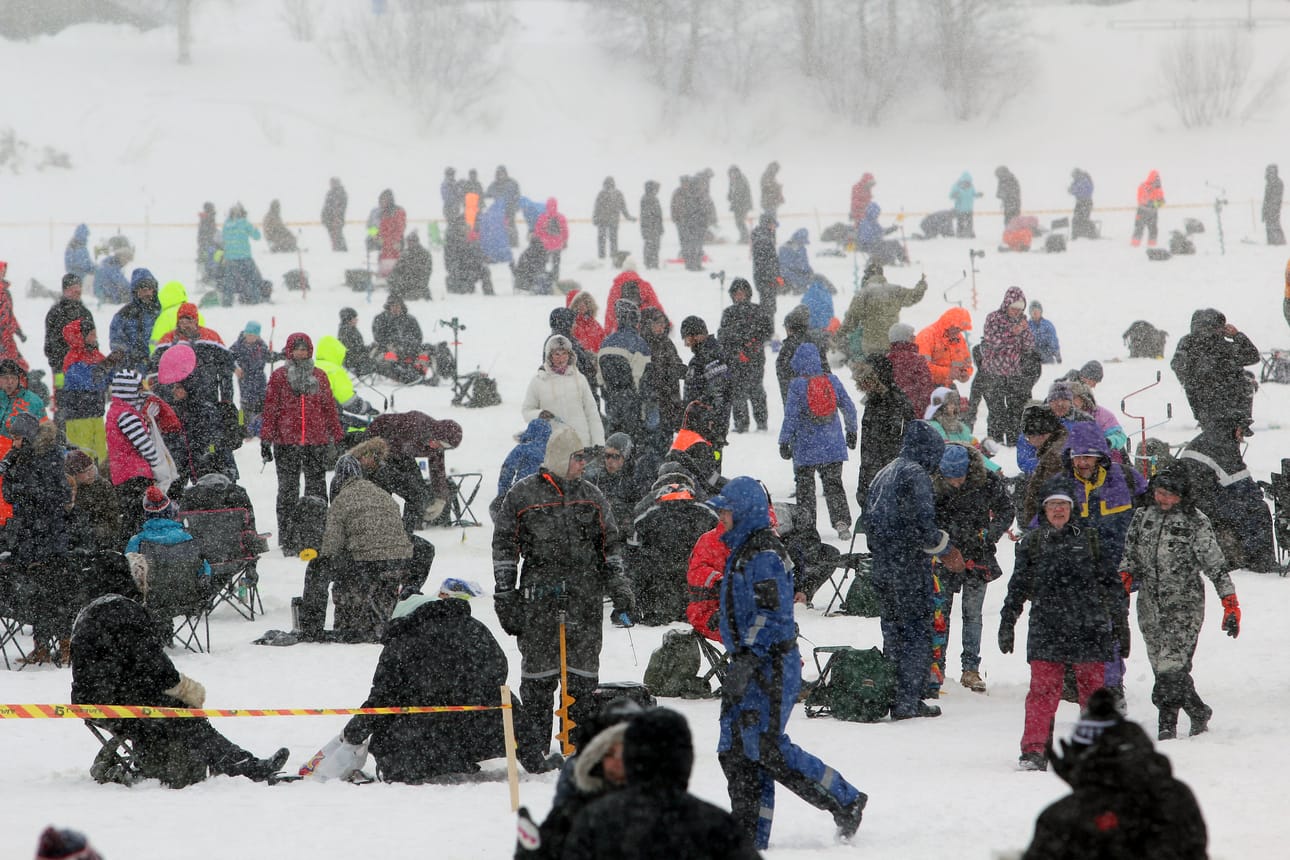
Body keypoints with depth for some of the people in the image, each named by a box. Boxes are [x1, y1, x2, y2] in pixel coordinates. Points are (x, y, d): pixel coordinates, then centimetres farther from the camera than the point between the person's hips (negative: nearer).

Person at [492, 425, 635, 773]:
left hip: (585, 600, 3)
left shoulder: (591, 497, 13)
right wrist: (505, 600, 1)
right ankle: (532, 750, 3)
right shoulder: (522, 495, 2)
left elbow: (610, 547, 18)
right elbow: (504, 548, 5)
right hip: (539, 598, -3)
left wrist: (621, 592, 9)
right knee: (539, 678, -2)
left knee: (584, 677, 3)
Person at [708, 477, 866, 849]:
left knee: (768, 750, -12)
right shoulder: (743, 551, 17)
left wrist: (745, 661, -27)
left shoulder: (764, 555, -15)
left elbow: (772, 614, -22)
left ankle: (845, 801, -1)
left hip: (770, 666, -10)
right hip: (751, 665, 10)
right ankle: (749, 834, 10)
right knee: (736, 752, 7)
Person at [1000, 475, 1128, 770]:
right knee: (1043, 690, -8)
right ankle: (1034, 751, -5)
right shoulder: (1032, 542, 13)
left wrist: (1120, 624, 10)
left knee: (1093, 688, 2)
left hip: (1089, 629, 0)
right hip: (1046, 630, 0)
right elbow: (1018, 586, 18)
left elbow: (1111, 583, 13)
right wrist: (1007, 622, 11)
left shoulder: (1088, 539, 9)